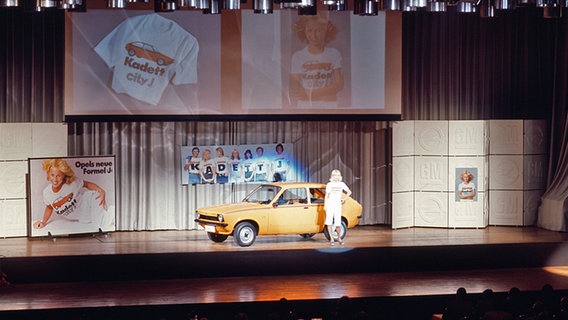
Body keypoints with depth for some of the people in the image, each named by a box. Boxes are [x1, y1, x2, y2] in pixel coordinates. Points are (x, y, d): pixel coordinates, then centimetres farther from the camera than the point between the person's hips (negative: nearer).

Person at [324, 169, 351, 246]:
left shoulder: (342, 184, 8)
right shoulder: (329, 184, 3)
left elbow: (349, 192, 19)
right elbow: (326, 195, 5)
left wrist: (344, 199, 10)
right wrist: (325, 205, -1)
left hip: (338, 205, 1)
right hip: (330, 204, -1)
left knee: (338, 223, -3)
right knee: (329, 222, -5)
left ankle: (339, 238, 16)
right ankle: (331, 239, 2)